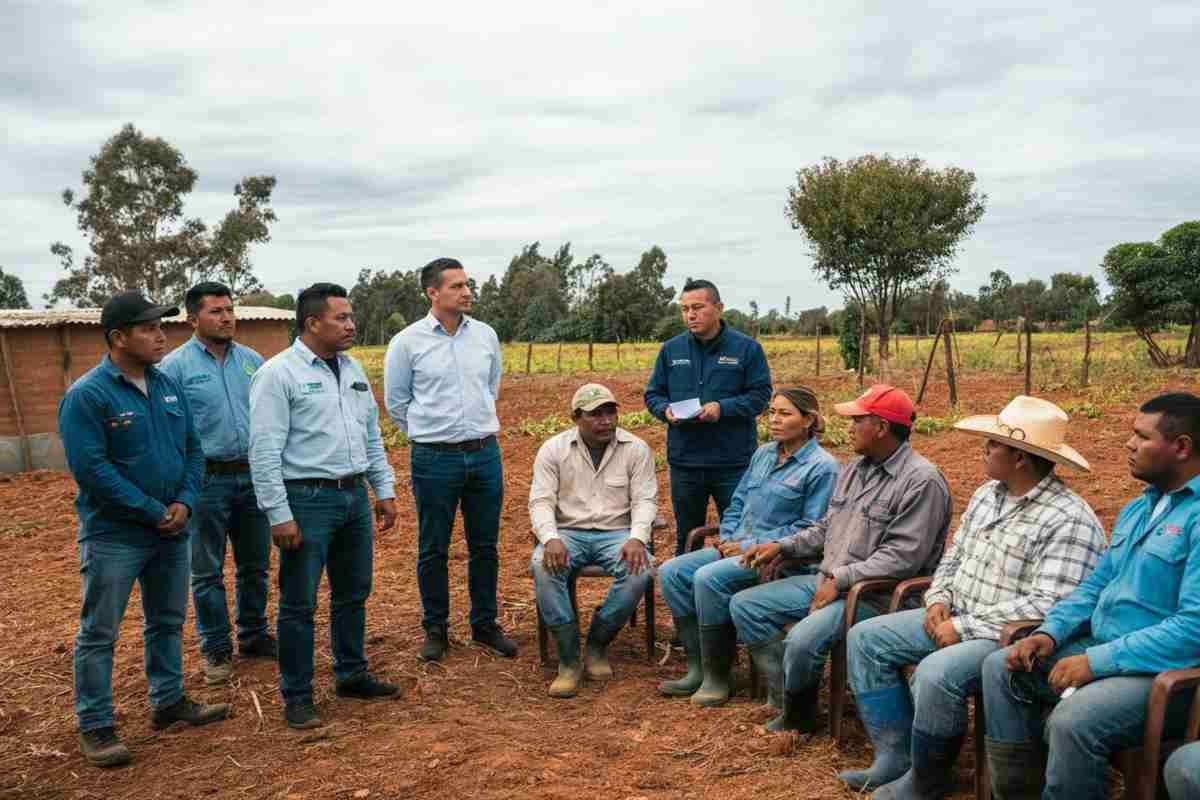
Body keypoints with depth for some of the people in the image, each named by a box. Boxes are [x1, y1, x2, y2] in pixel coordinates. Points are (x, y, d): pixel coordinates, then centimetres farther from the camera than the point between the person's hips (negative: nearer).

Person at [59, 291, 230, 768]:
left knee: (168, 621, 18)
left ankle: (169, 701, 33)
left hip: (172, 531, 7)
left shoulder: (169, 385, 6)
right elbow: (89, 467, -19)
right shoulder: (87, 395, -14)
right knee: (99, 633, 4)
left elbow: (193, 449, 9)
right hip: (114, 535, -6)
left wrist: (185, 502, -7)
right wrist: (153, 511, -17)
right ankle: (95, 726, 16)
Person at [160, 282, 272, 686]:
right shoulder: (176, 365, -6)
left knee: (255, 565, 15)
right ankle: (216, 650, 21)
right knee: (208, 572, 7)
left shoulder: (252, 360, 7)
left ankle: (254, 636, 31)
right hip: (207, 481, -4)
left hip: (253, 476, 4)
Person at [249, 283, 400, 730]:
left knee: (353, 594, 17)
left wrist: (385, 490, 13)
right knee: (299, 604, 4)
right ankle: (297, 696, 18)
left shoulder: (353, 370, 10)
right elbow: (264, 451, -15)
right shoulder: (279, 373, -11)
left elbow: (372, 436, 16)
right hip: (307, 500, -7)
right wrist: (279, 515, -17)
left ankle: (352, 676, 33)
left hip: (355, 496, 7)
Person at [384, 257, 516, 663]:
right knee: (433, 550, 7)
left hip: (486, 454, 3)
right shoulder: (407, 342, -6)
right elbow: (396, 402, 4)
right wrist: (429, 434, 8)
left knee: (485, 547, 11)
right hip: (434, 460, -3)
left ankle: (485, 624, 26)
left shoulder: (486, 335, 4)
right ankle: (435, 629, 23)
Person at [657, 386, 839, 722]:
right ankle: (698, 667, -5)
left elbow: (810, 527, -13)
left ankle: (716, 676, -13)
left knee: (708, 578, -30)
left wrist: (753, 546, -15)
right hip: (738, 546, 8)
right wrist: (727, 538, 2)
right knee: (671, 572, -9)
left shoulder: (822, 466, -7)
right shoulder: (764, 454, 16)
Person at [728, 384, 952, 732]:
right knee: (743, 605, 0)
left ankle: (799, 716, -1)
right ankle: (782, 688, 0)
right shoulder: (854, 469, 13)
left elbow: (902, 557, -21)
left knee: (802, 639, -31)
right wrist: (782, 546, 7)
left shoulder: (922, 481, -14)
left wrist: (841, 580, -21)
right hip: (826, 581, 9)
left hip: (874, 595, -9)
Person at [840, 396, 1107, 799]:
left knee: (936, 673, -34)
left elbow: (1048, 606, -26)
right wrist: (939, 600, -3)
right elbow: (953, 557, 17)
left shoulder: (1070, 520, -19)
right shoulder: (986, 495, 9)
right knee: (865, 638, 2)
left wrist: (965, 627, -24)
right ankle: (895, 755, 3)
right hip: (956, 618, 9)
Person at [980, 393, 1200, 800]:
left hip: (1167, 670, -9)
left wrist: (1096, 661, -24)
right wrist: (1050, 633, 0)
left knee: (1072, 720, -32)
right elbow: (1095, 586, 18)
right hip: (1102, 649, 9)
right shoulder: (1136, 509, 15)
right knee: (1001, 668, 0)